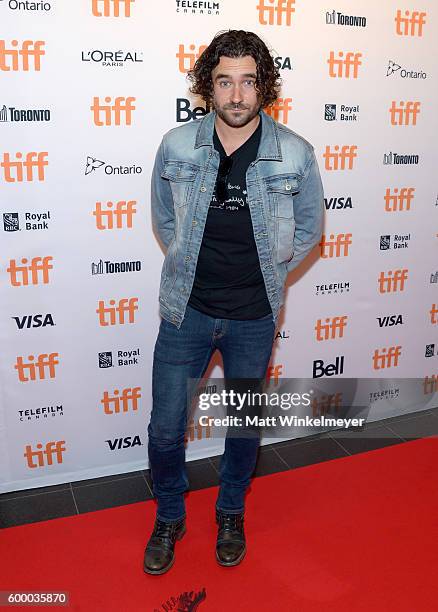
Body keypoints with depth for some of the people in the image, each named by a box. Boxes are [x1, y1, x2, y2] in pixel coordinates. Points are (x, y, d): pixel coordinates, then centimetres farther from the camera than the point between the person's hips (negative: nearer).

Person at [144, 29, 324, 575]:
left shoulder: (295, 154, -10)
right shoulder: (177, 146, -7)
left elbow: (307, 228, 5)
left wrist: (265, 273, 2)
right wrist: (189, 266, 6)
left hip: (254, 318, 0)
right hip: (186, 310, 1)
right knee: (165, 427, 7)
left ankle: (231, 513, 43)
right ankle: (169, 518, 35)